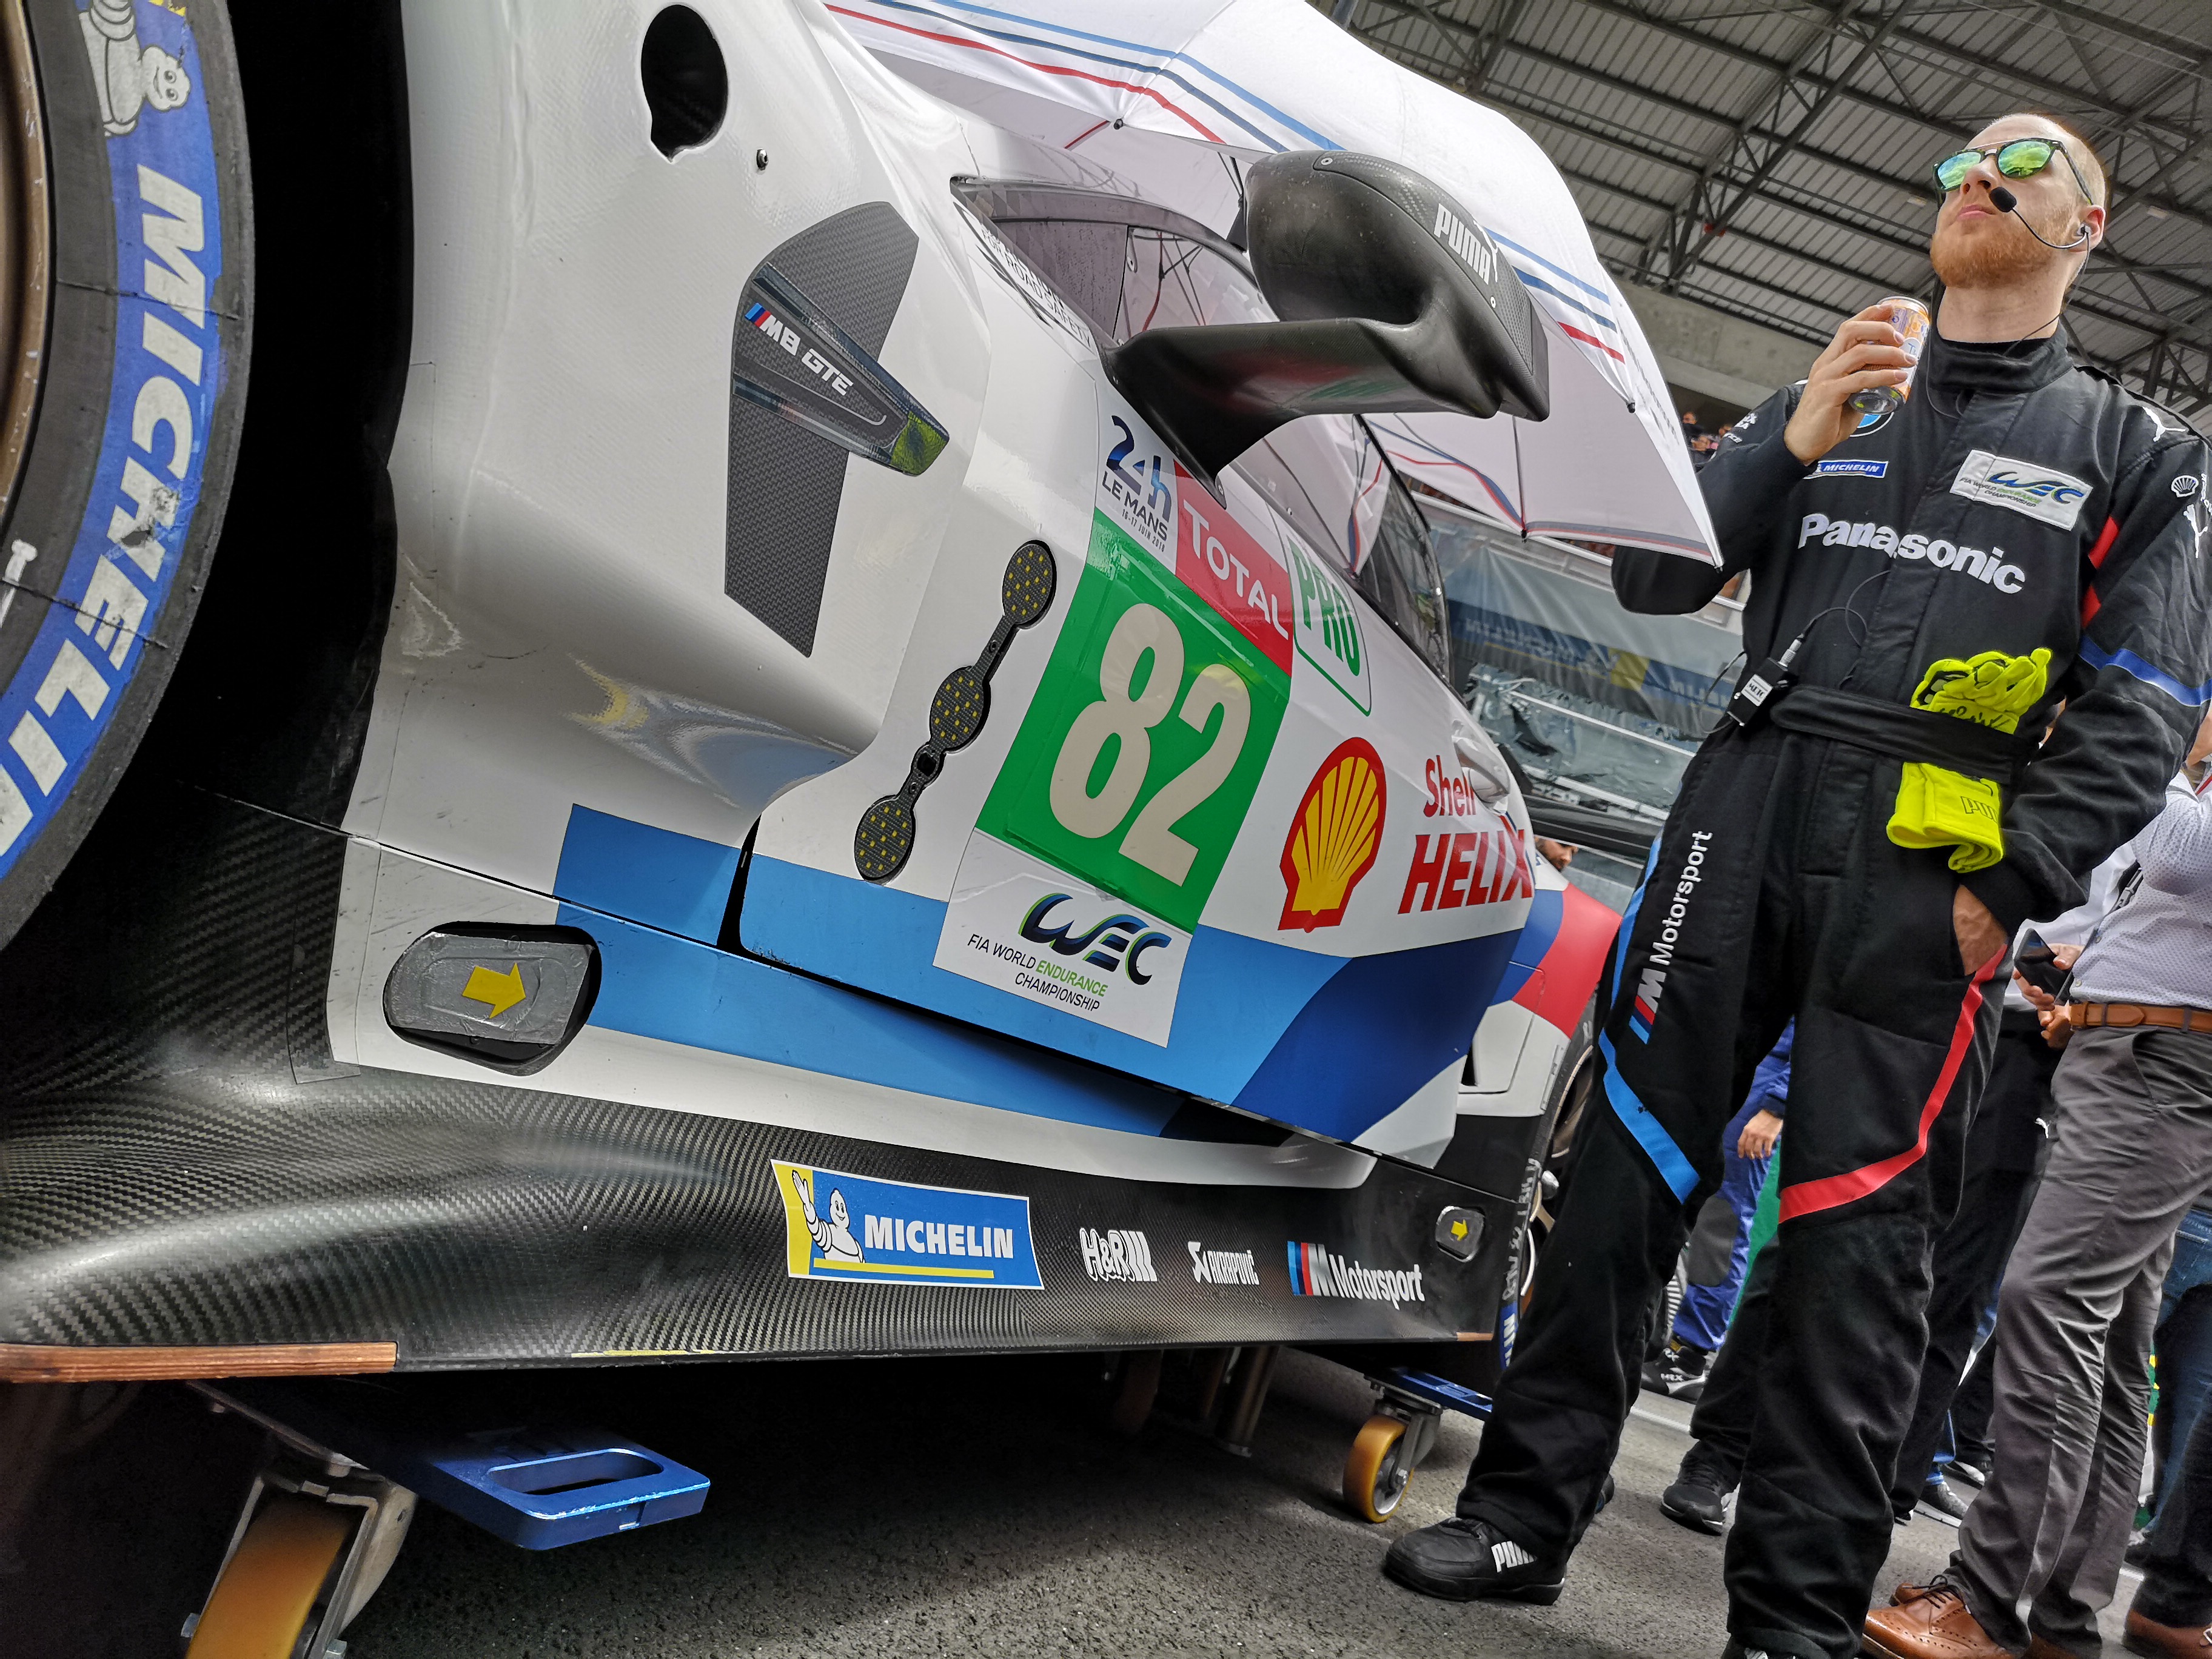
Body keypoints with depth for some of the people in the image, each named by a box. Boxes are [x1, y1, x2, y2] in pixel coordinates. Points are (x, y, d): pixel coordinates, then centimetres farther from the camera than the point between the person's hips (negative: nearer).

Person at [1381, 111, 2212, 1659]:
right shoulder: (1837, 403, 22)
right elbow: (1655, 576, 14)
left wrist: (2009, 892, -10)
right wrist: (1792, 440, 0)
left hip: (1926, 867, -2)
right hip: (1747, 801, 3)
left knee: (1857, 1243, -3)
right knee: (1626, 1168, 1)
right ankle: (1525, 1514, 11)